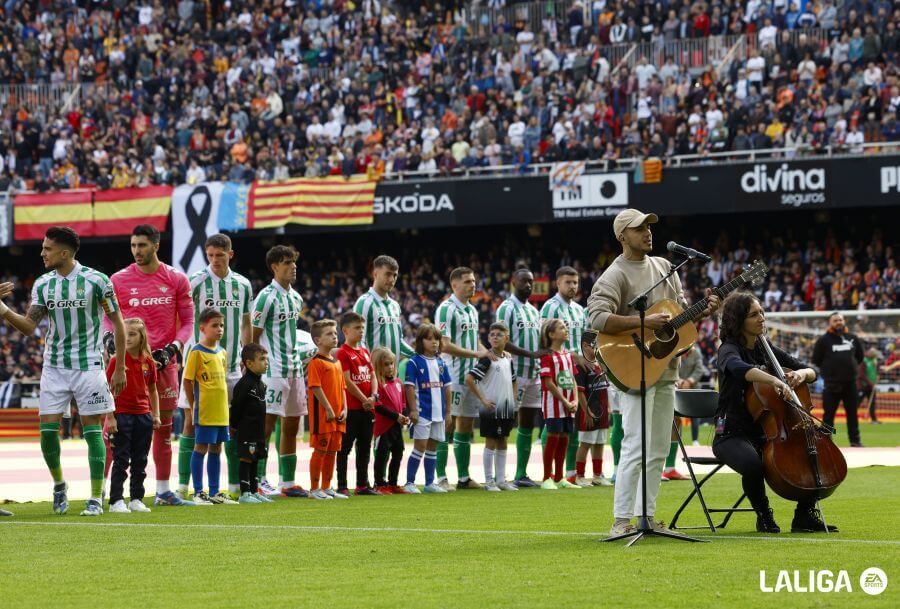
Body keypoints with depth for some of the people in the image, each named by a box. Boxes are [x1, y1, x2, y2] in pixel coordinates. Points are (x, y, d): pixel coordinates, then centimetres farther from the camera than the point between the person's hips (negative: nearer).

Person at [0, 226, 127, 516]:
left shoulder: (96, 280, -8)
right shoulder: (42, 284, 3)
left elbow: (117, 323, -1)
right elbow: (29, 326, -2)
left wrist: (120, 369, -2)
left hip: (89, 366, -4)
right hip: (54, 367, 4)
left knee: (93, 431, -2)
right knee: (48, 429, -3)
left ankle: (96, 498, 4)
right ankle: (59, 484, 20)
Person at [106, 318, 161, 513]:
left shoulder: (148, 362, 5)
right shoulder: (117, 360, -7)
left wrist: (156, 415, 9)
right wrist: (110, 417, -13)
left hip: (143, 415, 4)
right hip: (122, 415, -4)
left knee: (140, 461, 10)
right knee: (121, 461, -2)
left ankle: (136, 499, 19)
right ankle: (116, 501, 1)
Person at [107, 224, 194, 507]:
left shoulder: (176, 280, 3)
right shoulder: (118, 280, 1)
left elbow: (187, 321, 6)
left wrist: (172, 349, -9)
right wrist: (109, 337, -13)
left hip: (164, 360, 2)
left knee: (164, 425, 8)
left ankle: (163, 490, 16)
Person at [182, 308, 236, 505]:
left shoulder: (222, 353, 12)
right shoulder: (196, 352, -8)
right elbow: (188, 381, -8)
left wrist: (224, 405, 14)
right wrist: (194, 407, -7)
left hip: (221, 411, 7)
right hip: (204, 411, -7)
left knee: (216, 449, 11)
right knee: (201, 448, -2)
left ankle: (215, 492, 18)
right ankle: (198, 493, 2)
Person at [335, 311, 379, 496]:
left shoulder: (365, 352, 15)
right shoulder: (343, 353, -8)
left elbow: (372, 376, 13)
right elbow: (347, 381, -14)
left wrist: (373, 396, -5)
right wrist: (364, 400, -13)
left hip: (368, 407, 8)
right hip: (351, 408, -8)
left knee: (365, 448, 12)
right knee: (345, 448, -3)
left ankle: (363, 485, 18)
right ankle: (342, 486, -2)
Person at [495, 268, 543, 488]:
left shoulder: (534, 311, 19)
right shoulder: (507, 308, -6)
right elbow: (503, 342, -15)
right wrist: (530, 354, -20)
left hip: (534, 374, 8)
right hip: (514, 373, -8)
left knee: (528, 424, 8)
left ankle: (521, 474, 13)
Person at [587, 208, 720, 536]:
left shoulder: (664, 267, 15)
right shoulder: (615, 276, -10)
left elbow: (681, 311, 20)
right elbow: (597, 317, -24)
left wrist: (703, 309, -1)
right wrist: (644, 321, -27)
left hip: (665, 370, 8)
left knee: (659, 449, 10)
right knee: (636, 448, -12)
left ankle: (647, 516, 16)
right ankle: (621, 521, -8)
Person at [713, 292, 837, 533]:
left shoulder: (766, 350, 11)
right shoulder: (729, 350, -10)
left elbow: (812, 372, 13)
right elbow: (739, 368, -37)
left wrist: (801, 373, -12)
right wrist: (774, 380, -54)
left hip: (766, 433, 7)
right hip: (733, 434, -7)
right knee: (753, 464, -38)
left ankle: (805, 515, 2)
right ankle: (764, 516, -10)